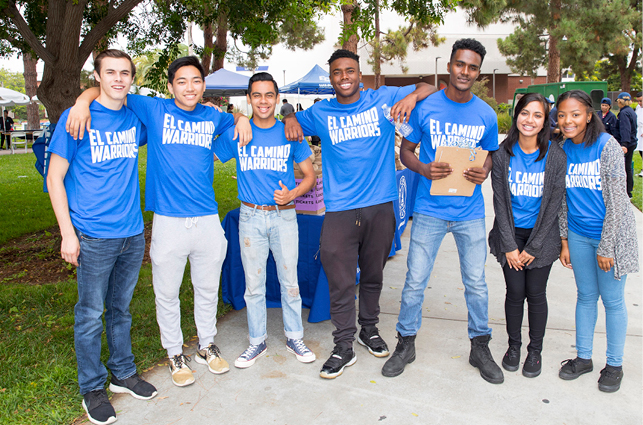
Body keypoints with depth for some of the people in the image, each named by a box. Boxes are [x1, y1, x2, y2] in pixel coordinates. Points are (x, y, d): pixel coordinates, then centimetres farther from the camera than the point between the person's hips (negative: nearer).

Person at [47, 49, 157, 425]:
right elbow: (55, 178, -4)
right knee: (91, 315, 7)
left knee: (121, 309, 18)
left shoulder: (136, 120, 6)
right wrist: (68, 233, -10)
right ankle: (93, 387, 25)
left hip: (132, 234, 4)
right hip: (94, 237, -4)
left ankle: (124, 373, 34)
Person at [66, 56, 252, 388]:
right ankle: (175, 354, 30)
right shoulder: (154, 110, -1)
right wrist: (84, 100, -18)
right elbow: (104, 90, 3)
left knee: (207, 289, 16)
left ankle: (207, 346, 37)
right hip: (168, 221, -2)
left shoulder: (212, 117, 8)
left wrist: (242, 118, 7)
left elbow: (236, 118, 29)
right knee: (167, 293, 9)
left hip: (208, 220, 3)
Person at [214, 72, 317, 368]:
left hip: (284, 216, 0)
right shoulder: (235, 133, 2)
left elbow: (310, 175, 5)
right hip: (250, 216, 0)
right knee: (253, 285, 8)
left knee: (290, 282, 7)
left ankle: (294, 337, 26)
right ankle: (257, 341, 25)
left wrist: (292, 194, -13)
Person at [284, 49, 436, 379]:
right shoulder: (321, 113, 10)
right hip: (339, 212, 0)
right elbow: (297, 122, 28)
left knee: (373, 275, 15)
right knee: (340, 282, -1)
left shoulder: (383, 99, 5)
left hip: (380, 207, 1)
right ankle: (344, 347, 13)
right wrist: (291, 119, 4)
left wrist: (412, 95, -13)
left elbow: (429, 89, 9)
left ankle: (369, 330, 36)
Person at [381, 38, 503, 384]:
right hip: (430, 210, -2)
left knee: (476, 282, 10)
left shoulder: (486, 115, 3)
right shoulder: (425, 107, -3)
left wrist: (484, 171, -10)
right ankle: (405, 343, 24)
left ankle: (480, 348, 29)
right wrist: (424, 169, -17)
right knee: (415, 281, 4)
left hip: (470, 212, 2)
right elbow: (405, 151, 4)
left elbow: (491, 155, 14)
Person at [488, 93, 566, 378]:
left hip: (541, 236, 0)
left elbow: (554, 203, -6)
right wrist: (510, 246, -8)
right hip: (510, 234, 1)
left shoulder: (555, 156, -7)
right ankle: (514, 345, 27)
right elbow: (500, 202, -4)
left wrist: (533, 248, -9)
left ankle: (535, 350, 26)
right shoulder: (503, 154, -5)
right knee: (515, 292, 5)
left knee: (536, 294, 6)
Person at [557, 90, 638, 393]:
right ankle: (583, 357, 29)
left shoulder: (607, 146, -15)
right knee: (585, 296, 15)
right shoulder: (563, 149, 0)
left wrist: (605, 247, -15)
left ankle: (614, 365, 24)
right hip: (578, 235, 4)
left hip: (610, 233, -4)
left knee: (612, 299, 7)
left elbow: (616, 200, -15)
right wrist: (564, 240, 7)